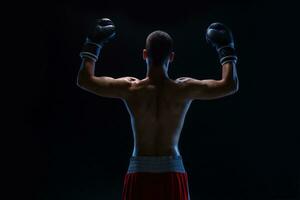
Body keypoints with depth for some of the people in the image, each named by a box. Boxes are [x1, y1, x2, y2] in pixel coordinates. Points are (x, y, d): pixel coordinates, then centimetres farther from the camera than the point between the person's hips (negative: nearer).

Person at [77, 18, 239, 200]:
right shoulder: (184, 90, -8)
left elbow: (84, 80, 5)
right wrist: (226, 51, 15)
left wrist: (93, 46, 17)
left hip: (139, 173, 0)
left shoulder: (130, 89, -8)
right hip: (173, 172, 0)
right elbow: (231, 85, 3)